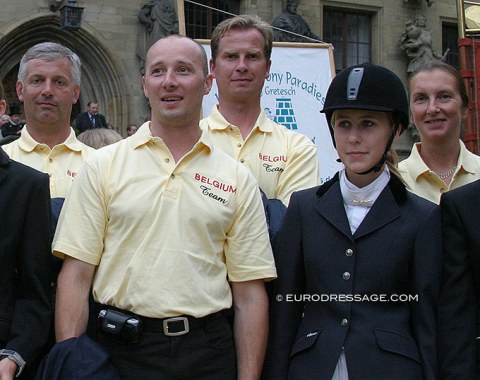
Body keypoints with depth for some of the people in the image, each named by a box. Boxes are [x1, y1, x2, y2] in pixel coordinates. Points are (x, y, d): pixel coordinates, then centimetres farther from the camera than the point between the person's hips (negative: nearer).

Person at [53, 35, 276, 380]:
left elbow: (250, 295, 3)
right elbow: (76, 276, -2)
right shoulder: (102, 165, 2)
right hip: (121, 350, -1)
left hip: (208, 351, 1)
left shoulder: (238, 179, 4)